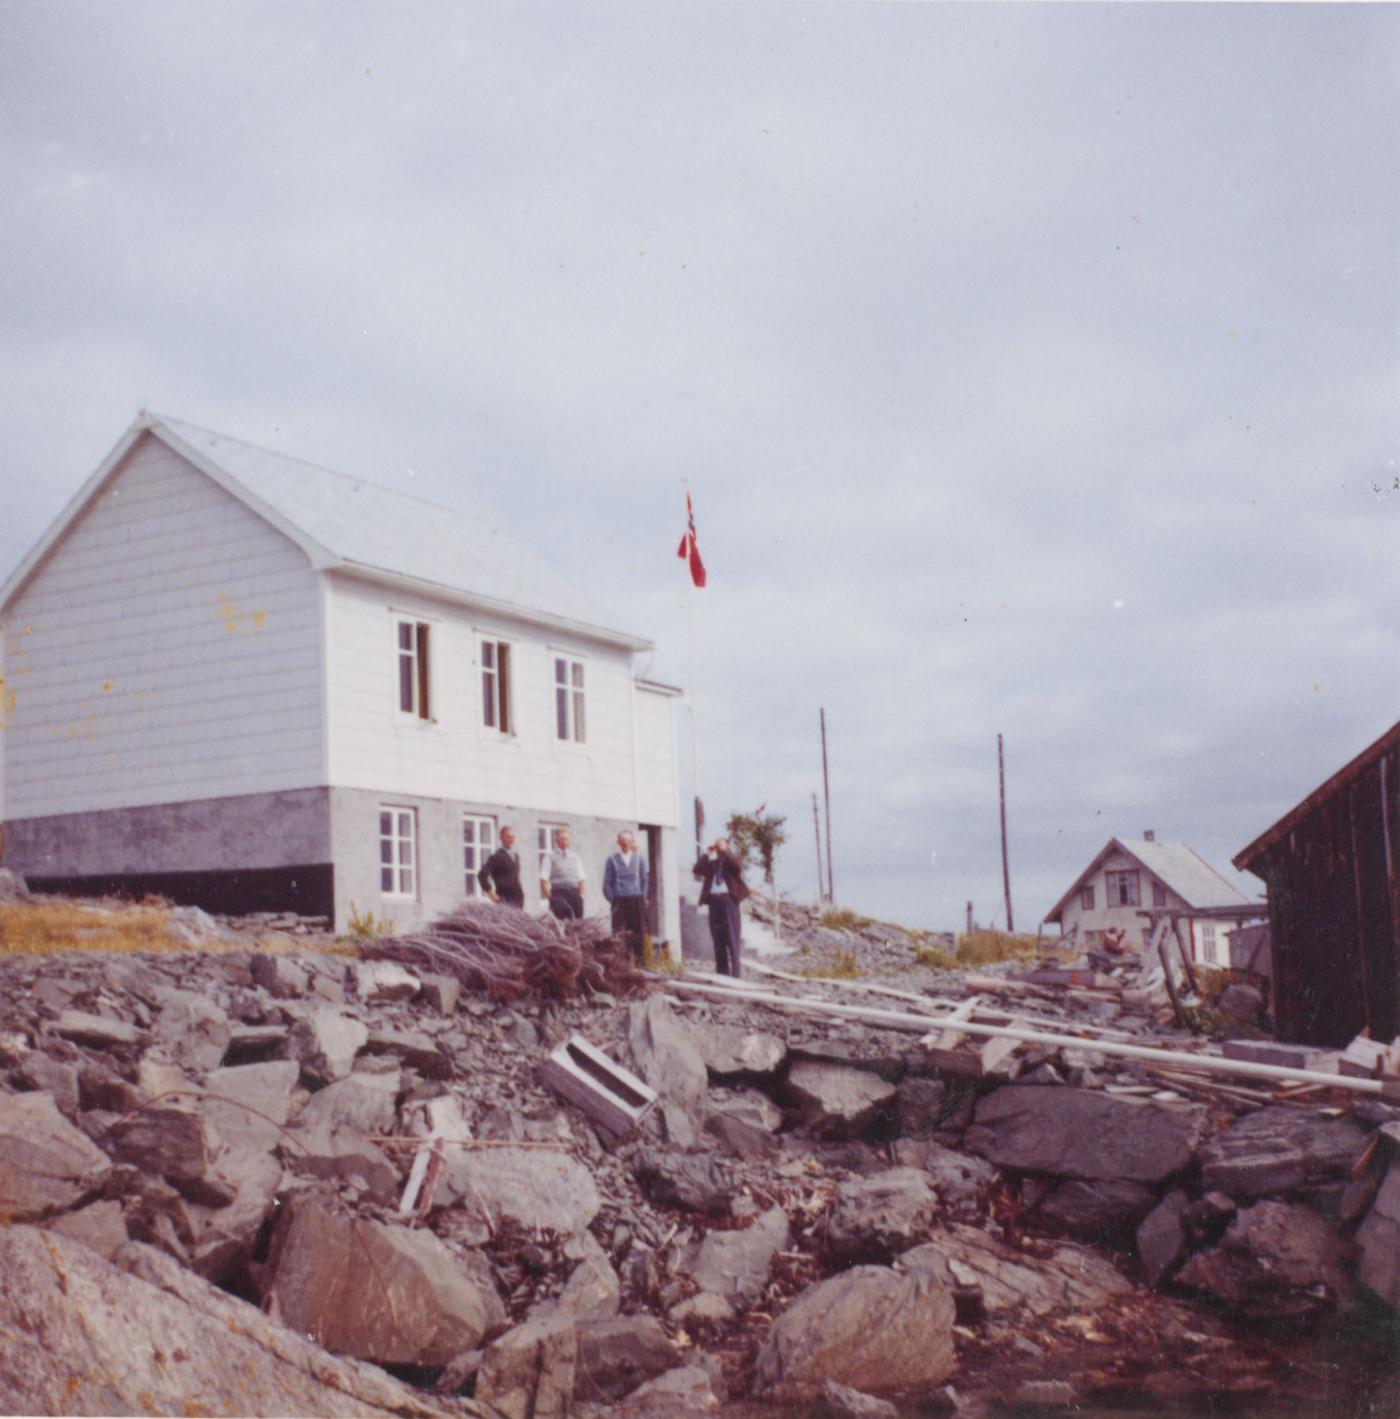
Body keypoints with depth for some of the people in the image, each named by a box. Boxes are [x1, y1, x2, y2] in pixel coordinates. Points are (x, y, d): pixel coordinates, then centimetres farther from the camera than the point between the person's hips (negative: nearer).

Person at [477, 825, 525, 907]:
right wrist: (490, 893, -12)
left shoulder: (516, 856, 17)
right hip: (505, 900, -7)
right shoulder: (497, 857, -7)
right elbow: (481, 875, -14)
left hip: (518, 899, 7)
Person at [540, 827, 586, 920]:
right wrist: (549, 896, -8)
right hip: (558, 893, -4)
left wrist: (581, 895, 6)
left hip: (574, 893, 4)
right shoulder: (550, 856, 5)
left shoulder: (576, 857, 18)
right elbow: (543, 879, -1)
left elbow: (581, 879, 17)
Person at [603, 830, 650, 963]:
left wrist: (643, 897, 4)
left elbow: (644, 880, 14)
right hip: (619, 901, -2)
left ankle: (638, 960, 6)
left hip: (637, 900, 2)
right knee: (619, 932, -7)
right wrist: (612, 899, -2)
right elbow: (607, 883, 5)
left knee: (638, 931, 1)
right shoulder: (612, 859, 4)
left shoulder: (639, 858, 9)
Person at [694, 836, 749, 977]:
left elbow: (736, 865, -16)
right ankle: (722, 973, 11)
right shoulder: (711, 863, 17)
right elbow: (697, 870, 1)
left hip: (729, 900, -4)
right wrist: (707, 853, 0)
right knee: (718, 940, 6)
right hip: (714, 901, 4)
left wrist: (724, 851, -8)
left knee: (732, 939, -6)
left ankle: (734, 974, -7)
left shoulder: (731, 861, 8)